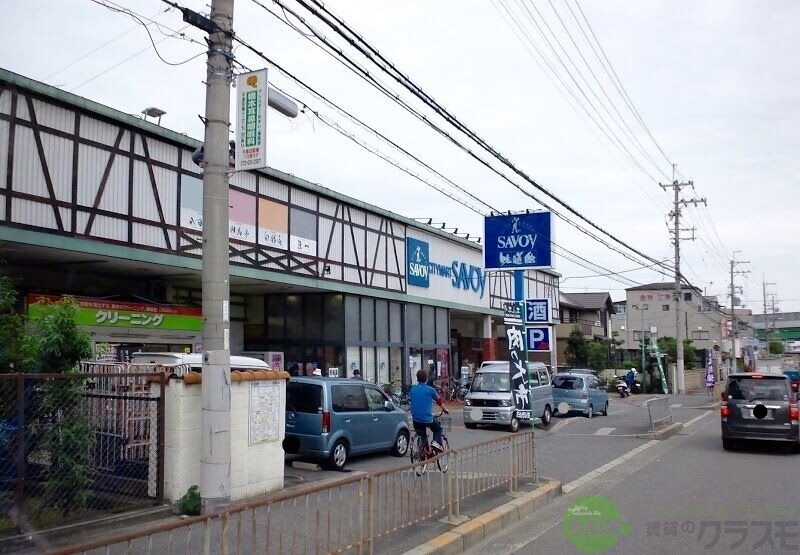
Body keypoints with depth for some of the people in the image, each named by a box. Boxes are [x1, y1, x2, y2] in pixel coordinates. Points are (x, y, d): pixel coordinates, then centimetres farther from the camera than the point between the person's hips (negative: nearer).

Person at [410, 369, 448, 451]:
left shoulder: (412, 390, 6)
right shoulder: (430, 390, -4)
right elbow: (439, 401, 11)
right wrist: (445, 410, 30)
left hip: (416, 419, 4)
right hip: (428, 419, -3)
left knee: (422, 435, 25)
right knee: (438, 429, 23)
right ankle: (436, 442, -2)